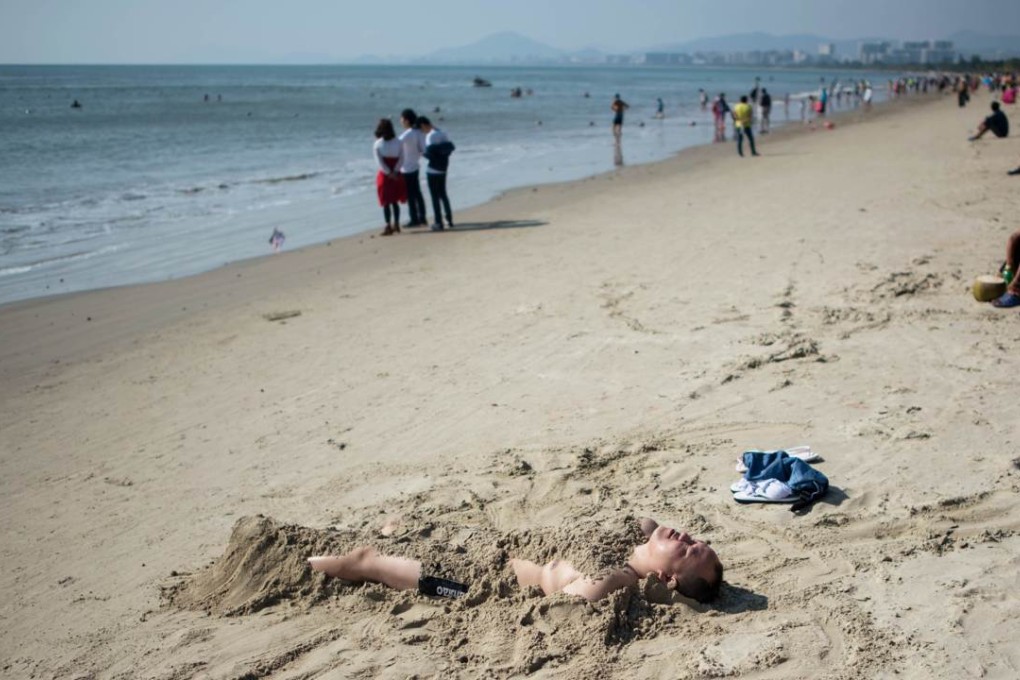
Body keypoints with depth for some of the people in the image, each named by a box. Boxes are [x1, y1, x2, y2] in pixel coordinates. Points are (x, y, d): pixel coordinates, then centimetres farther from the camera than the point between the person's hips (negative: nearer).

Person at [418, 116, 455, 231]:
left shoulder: (430, 136, -18)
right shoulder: (442, 133, 7)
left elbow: (429, 154, -23)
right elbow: (450, 147, 10)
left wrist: (422, 152, -3)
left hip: (433, 171, -8)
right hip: (443, 170, 8)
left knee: (435, 196, -1)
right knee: (443, 194, 19)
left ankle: (439, 223, 0)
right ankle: (449, 220, 25)